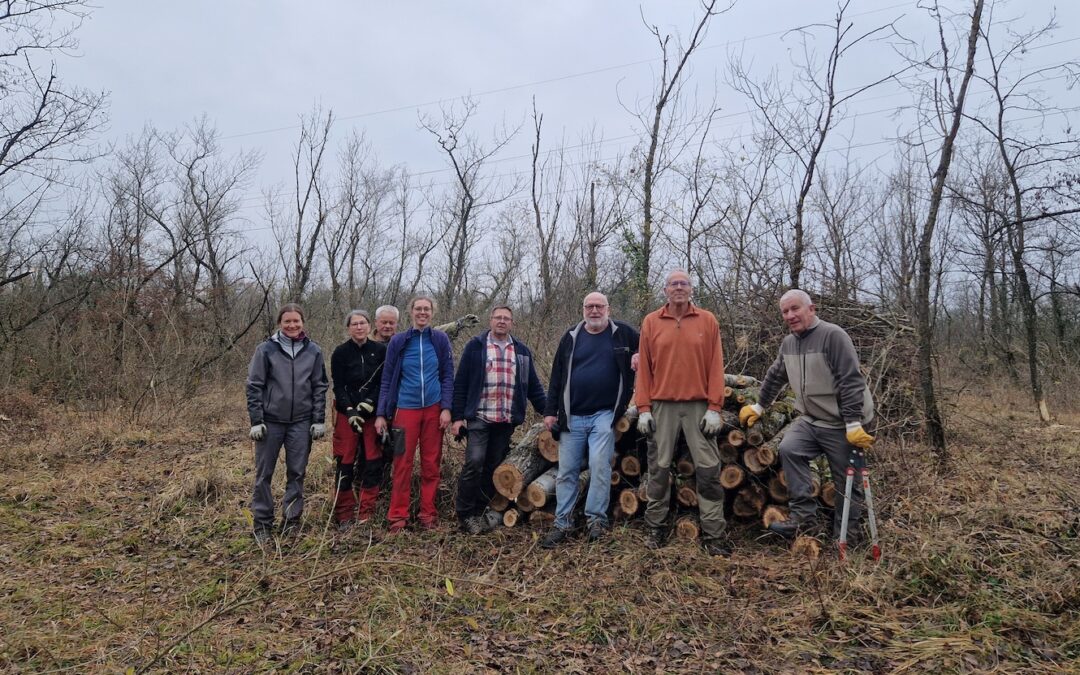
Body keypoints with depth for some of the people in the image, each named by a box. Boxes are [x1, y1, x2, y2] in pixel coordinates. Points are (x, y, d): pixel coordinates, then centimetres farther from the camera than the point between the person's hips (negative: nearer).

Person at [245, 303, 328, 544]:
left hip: (301, 423, 1)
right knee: (264, 474, 6)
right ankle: (262, 524, 18)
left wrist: (319, 420, 1)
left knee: (297, 473, 7)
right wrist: (256, 421, -7)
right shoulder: (266, 349, -2)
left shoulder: (313, 351, 3)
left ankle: (291, 522, 19)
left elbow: (320, 387, 6)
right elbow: (254, 386, -2)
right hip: (270, 421, -1)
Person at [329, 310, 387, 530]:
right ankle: (344, 515, 10)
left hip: (373, 413, 1)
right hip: (347, 413, -1)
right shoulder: (340, 353, 0)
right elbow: (339, 387, -4)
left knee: (373, 462, 1)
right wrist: (350, 411, -16)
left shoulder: (380, 350, 3)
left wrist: (370, 403, -13)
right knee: (345, 463, 0)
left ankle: (366, 514, 11)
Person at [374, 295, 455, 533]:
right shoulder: (398, 341, 1)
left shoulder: (440, 339, 2)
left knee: (431, 464, 7)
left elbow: (448, 376, 4)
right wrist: (381, 414, 1)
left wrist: (446, 408, -5)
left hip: (433, 409, 1)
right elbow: (387, 380, 5)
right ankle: (398, 516, 10)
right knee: (402, 464, 0)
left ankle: (428, 514, 18)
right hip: (406, 409, -1)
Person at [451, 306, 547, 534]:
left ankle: (480, 511, 20)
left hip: (506, 421, 4)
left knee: (495, 467, 8)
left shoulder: (522, 351, 13)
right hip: (478, 418, -4)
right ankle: (464, 514, 1)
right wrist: (457, 416, -5)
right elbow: (460, 384, 0)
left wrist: (547, 412, 7)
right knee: (474, 462, -13)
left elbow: (533, 386, 15)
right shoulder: (475, 346, 2)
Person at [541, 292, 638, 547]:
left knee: (599, 465, -11)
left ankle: (596, 519, 4)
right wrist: (550, 411, 3)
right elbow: (557, 376, 8)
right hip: (572, 417, 3)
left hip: (605, 414, -2)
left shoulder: (623, 333, 2)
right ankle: (562, 524, 12)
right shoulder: (572, 337, 8)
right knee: (566, 471, 4)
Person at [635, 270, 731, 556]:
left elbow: (715, 366, 2)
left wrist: (714, 407, -4)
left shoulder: (707, 321, 5)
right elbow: (644, 368, 5)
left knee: (708, 470, 0)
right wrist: (643, 408, 0)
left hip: (699, 407, 0)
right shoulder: (651, 322, 6)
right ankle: (655, 527, 19)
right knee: (659, 468, 7)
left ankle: (714, 534, 8)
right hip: (662, 406, 1)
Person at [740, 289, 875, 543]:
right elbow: (774, 377, 21)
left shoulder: (832, 335, -17)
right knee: (789, 449, -16)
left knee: (847, 482, 2)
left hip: (843, 425, -6)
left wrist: (854, 424, -23)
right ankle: (803, 517, -8)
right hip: (811, 420, 6)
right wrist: (759, 407, 27)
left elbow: (851, 382, -21)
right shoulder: (788, 343, 6)